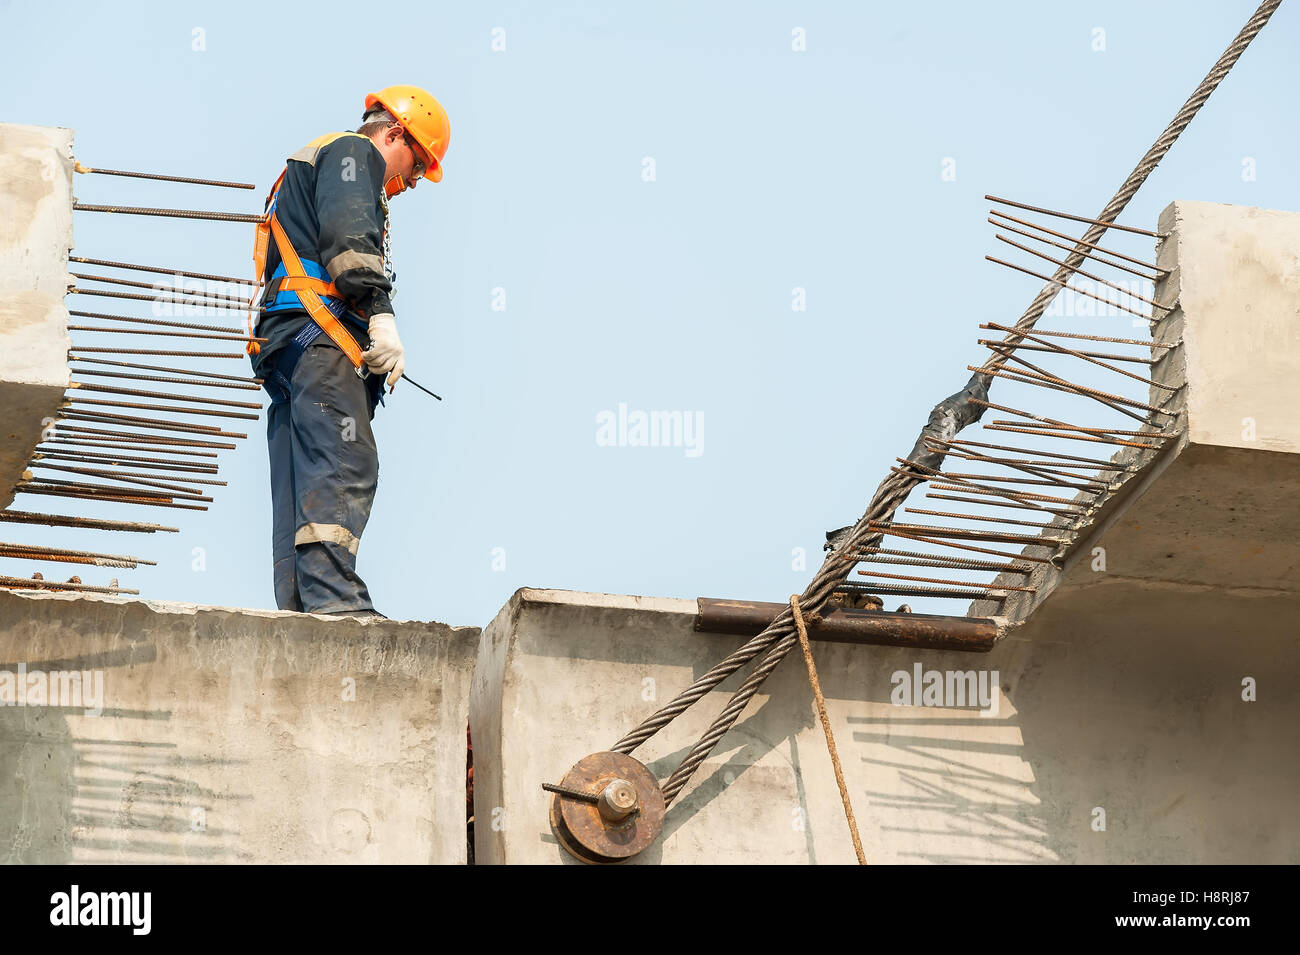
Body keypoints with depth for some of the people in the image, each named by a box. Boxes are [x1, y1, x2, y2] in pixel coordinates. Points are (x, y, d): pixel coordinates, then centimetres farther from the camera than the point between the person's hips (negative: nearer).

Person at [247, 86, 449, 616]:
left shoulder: (309, 165, 38)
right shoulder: (353, 153, 7)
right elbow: (348, 237, -12)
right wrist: (381, 314, -20)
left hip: (284, 345, 11)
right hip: (319, 332, -11)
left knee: (302, 483, 2)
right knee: (343, 466, -23)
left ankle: (298, 608, -5)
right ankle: (332, 594, -36)